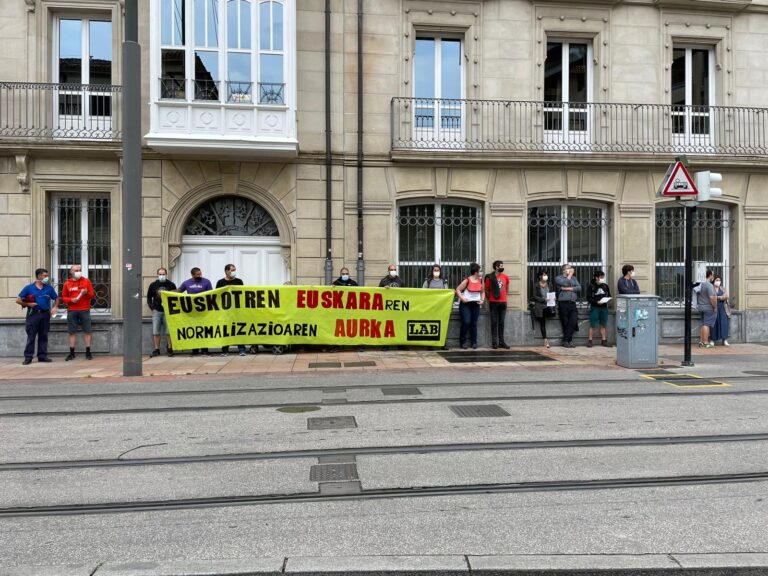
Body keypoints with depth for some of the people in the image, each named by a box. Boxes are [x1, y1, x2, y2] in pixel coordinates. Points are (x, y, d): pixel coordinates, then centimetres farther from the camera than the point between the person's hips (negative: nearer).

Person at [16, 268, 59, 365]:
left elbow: (56, 299, 16)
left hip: (45, 314, 3)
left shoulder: (49, 288, 7)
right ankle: (28, 357, 3)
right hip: (33, 314, -3)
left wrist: (55, 307, 0)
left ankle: (42, 356, 12)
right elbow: (18, 300, 2)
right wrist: (28, 304, -11)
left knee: (43, 336, 7)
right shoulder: (29, 288, 0)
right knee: (31, 336, -2)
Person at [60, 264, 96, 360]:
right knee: (72, 332, 3)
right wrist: (70, 300, -9)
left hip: (84, 310, -1)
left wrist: (86, 293, -16)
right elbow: (63, 297, 10)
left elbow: (92, 296, 5)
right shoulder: (67, 284, 7)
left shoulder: (86, 281, 5)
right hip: (71, 311, 1)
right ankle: (72, 353, 9)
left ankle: (88, 352, 3)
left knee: (87, 331, -2)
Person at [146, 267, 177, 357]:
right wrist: (152, 308, 4)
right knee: (156, 332, 2)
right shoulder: (153, 285, 7)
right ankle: (156, 350, 8)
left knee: (168, 332, -1)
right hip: (156, 311, 2)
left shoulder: (171, 285, 3)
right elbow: (149, 298, 15)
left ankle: (170, 349, 6)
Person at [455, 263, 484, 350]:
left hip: (475, 304, 4)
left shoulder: (480, 280, 4)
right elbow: (458, 290, -7)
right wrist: (462, 298, -18)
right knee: (466, 322, -12)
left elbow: (482, 291, 17)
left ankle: (474, 342, 11)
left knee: (474, 323, 4)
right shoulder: (467, 280, -11)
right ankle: (462, 342, 2)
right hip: (465, 304, -4)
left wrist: (482, 300, 3)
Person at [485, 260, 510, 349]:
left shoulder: (505, 277, 7)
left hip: (503, 302, 3)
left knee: (501, 323, 6)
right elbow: (487, 290, 6)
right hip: (493, 303, -3)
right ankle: (494, 342, 1)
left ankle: (501, 342, 10)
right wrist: (489, 300, 13)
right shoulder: (490, 277, -4)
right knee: (494, 323, -1)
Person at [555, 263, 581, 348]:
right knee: (566, 323, -4)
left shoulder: (574, 278, 21)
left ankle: (566, 340, -3)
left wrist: (568, 288, -6)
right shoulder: (558, 278, 7)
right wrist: (570, 275, 0)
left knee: (574, 321, -11)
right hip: (563, 303, -4)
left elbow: (579, 288, 6)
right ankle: (569, 340, 5)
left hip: (572, 303, 4)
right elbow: (565, 283, -12)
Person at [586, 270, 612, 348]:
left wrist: (607, 299, -6)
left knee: (603, 325, 8)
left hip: (604, 307, 4)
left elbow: (609, 296, 17)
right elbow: (589, 298, -6)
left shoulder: (605, 286, 12)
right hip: (594, 307, -4)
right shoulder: (591, 286, -3)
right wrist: (597, 302, -20)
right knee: (593, 325, -4)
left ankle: (603, 340, 15)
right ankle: (590, 340, 3)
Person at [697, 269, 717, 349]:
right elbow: (712, 298, -24)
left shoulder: (701, 284, 11)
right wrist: (715, 307, -15)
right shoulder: (709, 285, -17)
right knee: (707, 324, -7)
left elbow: (700, 297, 19)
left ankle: (701, 341, 14)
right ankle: (706, 342, -5)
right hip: (709, 308, -9)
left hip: (702, 307, 9)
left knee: (703, 324, 12)